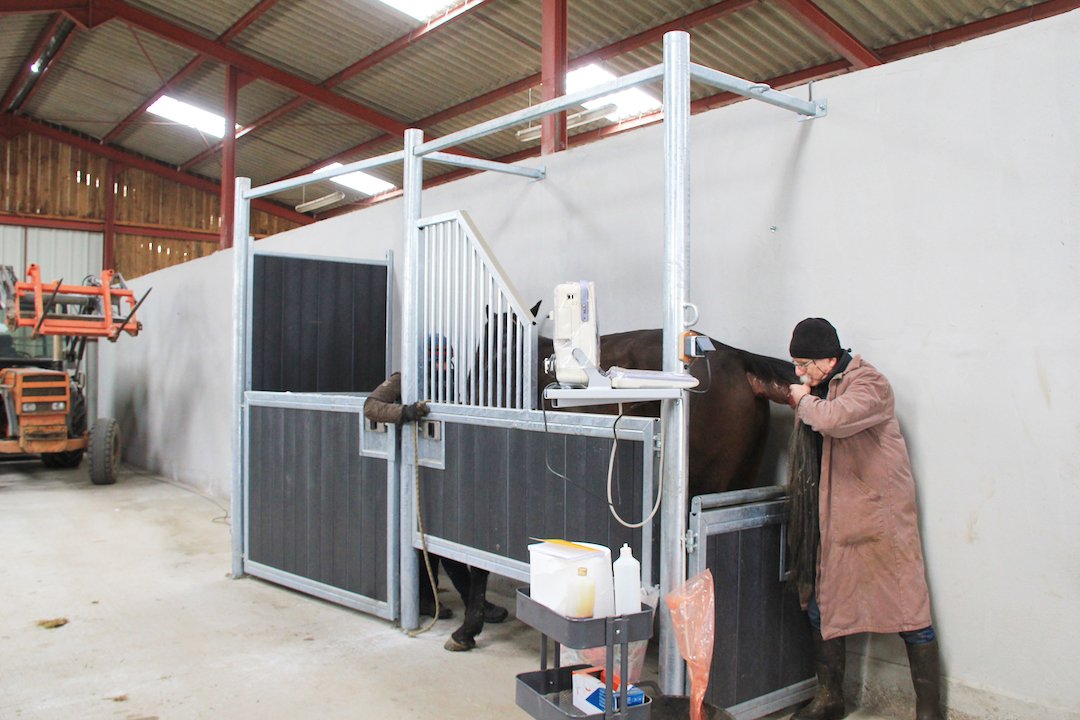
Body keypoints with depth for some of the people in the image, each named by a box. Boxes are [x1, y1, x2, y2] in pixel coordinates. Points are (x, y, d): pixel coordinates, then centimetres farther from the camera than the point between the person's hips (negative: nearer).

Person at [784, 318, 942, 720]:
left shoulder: (868, 384, -13)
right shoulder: (815, 388, 12)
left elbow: (833, 419, -34)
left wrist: (804, 401, -16)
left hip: (879, 515, -8)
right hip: (831, 519, 8)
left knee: (908, 608, -1)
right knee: (822, 607, 11)